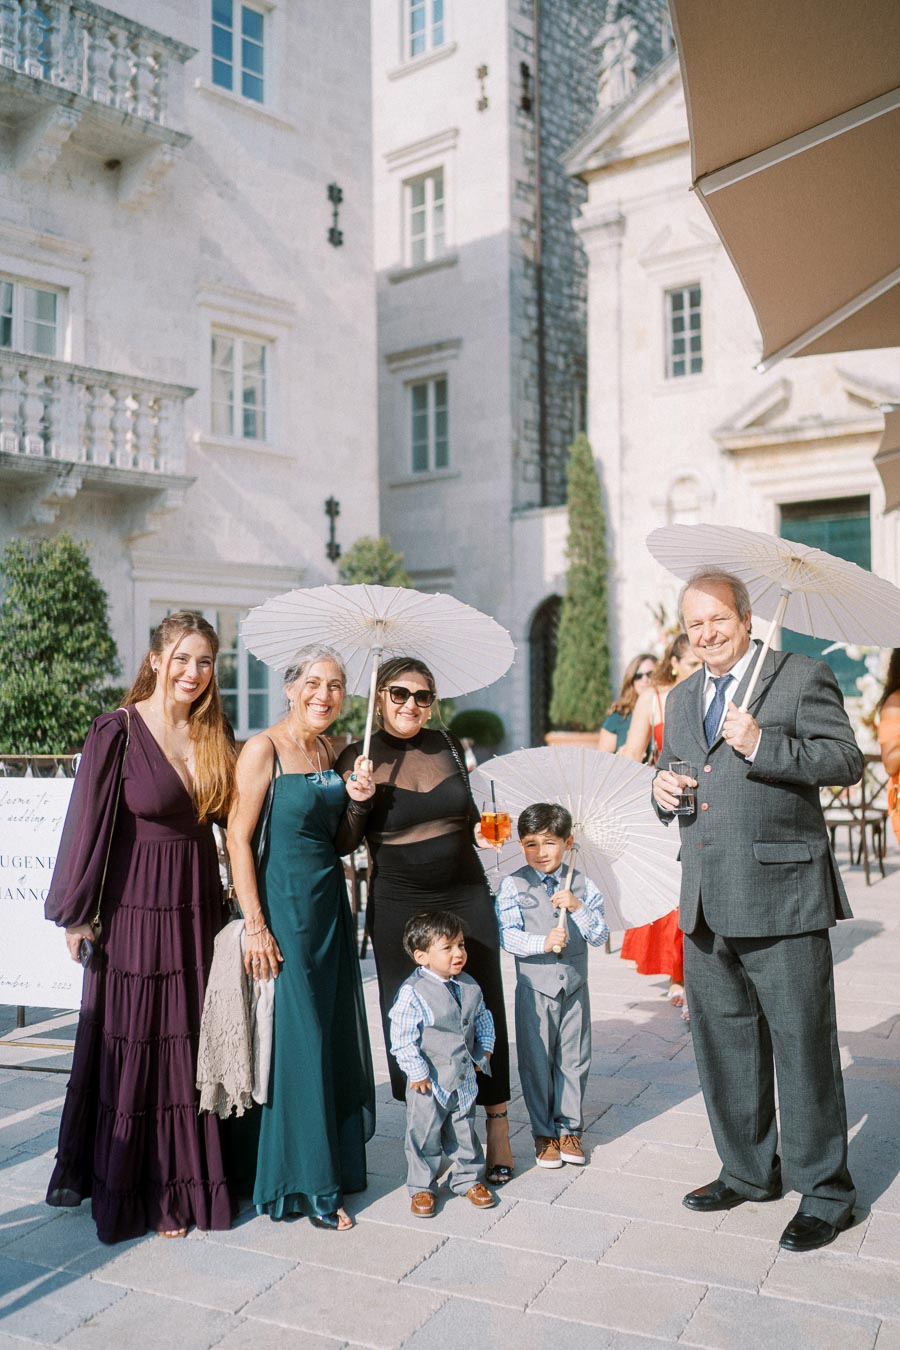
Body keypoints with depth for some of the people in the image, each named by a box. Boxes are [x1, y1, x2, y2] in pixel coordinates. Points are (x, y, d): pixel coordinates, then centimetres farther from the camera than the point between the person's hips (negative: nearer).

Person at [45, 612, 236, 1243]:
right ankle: (139, 1192, 20)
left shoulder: (215, 735, 5)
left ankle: (192, 1180, 27)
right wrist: (77, 914, -7)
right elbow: (89, 825, -8)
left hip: (200, 907, 5)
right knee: (136, 1052, 5)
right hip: (136, 911, -5)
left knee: (195, 1044, 13)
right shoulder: (118, 731, -10)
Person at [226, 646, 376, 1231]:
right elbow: (239, 839, -13)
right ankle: (308, 1184, 13)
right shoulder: (264, 749, -10)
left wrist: (357, 802, -3)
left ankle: (338, 1160, 28)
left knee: (339, 1035, 12)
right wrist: (255, 925, -17)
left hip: (331, 902, 7)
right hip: (284, 903, -7)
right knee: (298, 1039, -1)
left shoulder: (333, 752, 10)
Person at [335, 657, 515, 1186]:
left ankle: (497, 1126, 19)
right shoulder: (358, 758, -3)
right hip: (398, 907, -2)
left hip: (466, 897, 2)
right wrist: (358, 801, -18)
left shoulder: (448, 745, 5)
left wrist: (484, 829, -1)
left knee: (483, 1007, 3)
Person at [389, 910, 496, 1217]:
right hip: (429, 1082, -5)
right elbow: (402, 1038, -20)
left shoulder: (469, 987, 0)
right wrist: (417, 1071, -19)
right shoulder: (412, 992, -20)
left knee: (464, 1131, 18)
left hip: (464, 1079, 5)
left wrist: (484, 1050, 9)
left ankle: (468, 1178, 36)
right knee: (424, 1135, 7)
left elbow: (483, 1019, 17)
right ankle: (421, 1187, 24)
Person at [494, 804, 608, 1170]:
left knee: (574, 1058, 10)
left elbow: (599, 936, -2)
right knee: (537, 1060, 5)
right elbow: (508, 936, -11)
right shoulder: (513, 886, -5)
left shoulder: (582, 886, 2)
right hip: (535, 986, -2)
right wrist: (542, 943, -25)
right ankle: (543, 1133, 21)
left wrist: (577, 907, -16)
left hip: (574, 985, 2)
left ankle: (569, 1129, 25)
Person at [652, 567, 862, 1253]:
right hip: (706, 906, 7)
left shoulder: (803, 677, -2)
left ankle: (826, 1192, 17)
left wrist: (761, 745, -20)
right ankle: (749, 1171, 33)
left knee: (802, 1045, 1)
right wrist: (663, 788, 3)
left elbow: (846, 759, -10)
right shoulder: (681, 699, 18)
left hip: (781, 898, -7)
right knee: (724, 1043, 16)